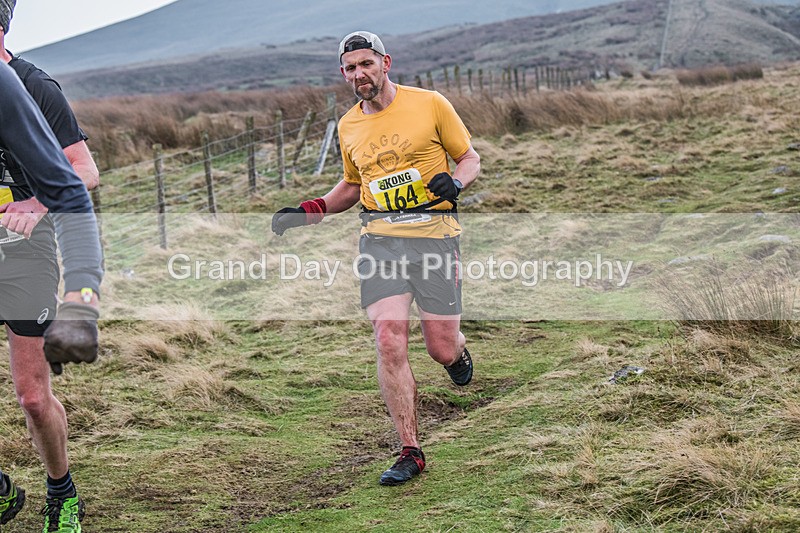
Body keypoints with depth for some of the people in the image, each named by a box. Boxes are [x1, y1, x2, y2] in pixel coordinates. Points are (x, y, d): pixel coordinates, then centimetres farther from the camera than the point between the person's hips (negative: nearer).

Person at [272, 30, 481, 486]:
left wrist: (455, 181, -15)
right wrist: (312, 211, 12)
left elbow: (471, 159, 7)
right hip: (380, 238, 3)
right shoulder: (348, 127, 13)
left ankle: (459, 350, 40)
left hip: (434, 232, -3)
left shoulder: (430, 104, 0)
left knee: (442, 348, -1)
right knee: (389, 343, -11)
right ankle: (411, 452, -1)